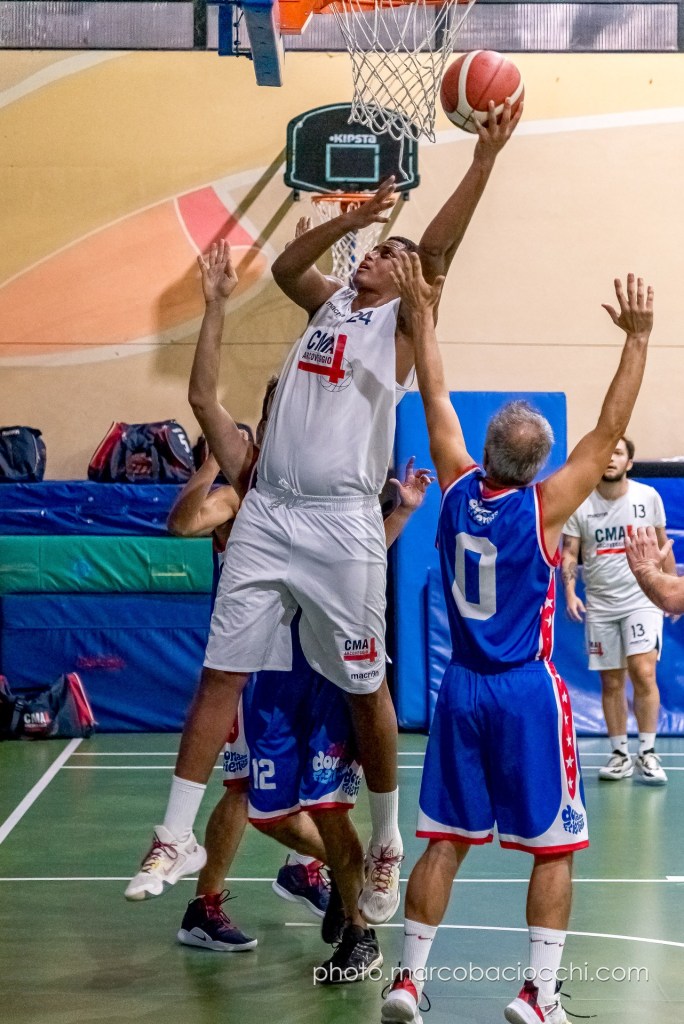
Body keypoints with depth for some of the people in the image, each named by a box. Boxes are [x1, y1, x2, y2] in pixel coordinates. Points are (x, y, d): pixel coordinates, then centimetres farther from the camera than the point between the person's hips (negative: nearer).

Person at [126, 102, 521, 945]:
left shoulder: (401, 320, 2)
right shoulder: (329, 301, 18)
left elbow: (437, 249, -10)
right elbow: (284, 265, 15)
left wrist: (483, 161, -18)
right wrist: (353, 216, 9)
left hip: (341, 525, -5)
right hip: (266, 514, 5)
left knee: (365, 689, 4)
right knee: (220, 676, 2)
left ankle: (386, 846, 19)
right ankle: (178, 837, 6)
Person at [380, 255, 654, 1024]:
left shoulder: (458, 487, -3)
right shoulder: (543, 506, -14)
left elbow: (435, 399, 8)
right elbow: (609, 430, -11)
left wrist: (422, 313, 16)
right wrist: (637, 339, -9)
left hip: (462, 687, 5)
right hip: (528, 691, -4)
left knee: (447, 840, 10)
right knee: (553, 848, 5)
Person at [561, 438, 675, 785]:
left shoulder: (648, 497, -1)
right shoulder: (579, 504, -2)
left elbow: (661, 546, 10)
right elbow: (569, 552, -1)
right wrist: (570, 593, -15)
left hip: (642, 599, -1)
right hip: (599, 605, 1)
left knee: (643, 673, -14)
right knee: (611, 683, 5)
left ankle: (647, 753, -5)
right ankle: (619, 755, 15)